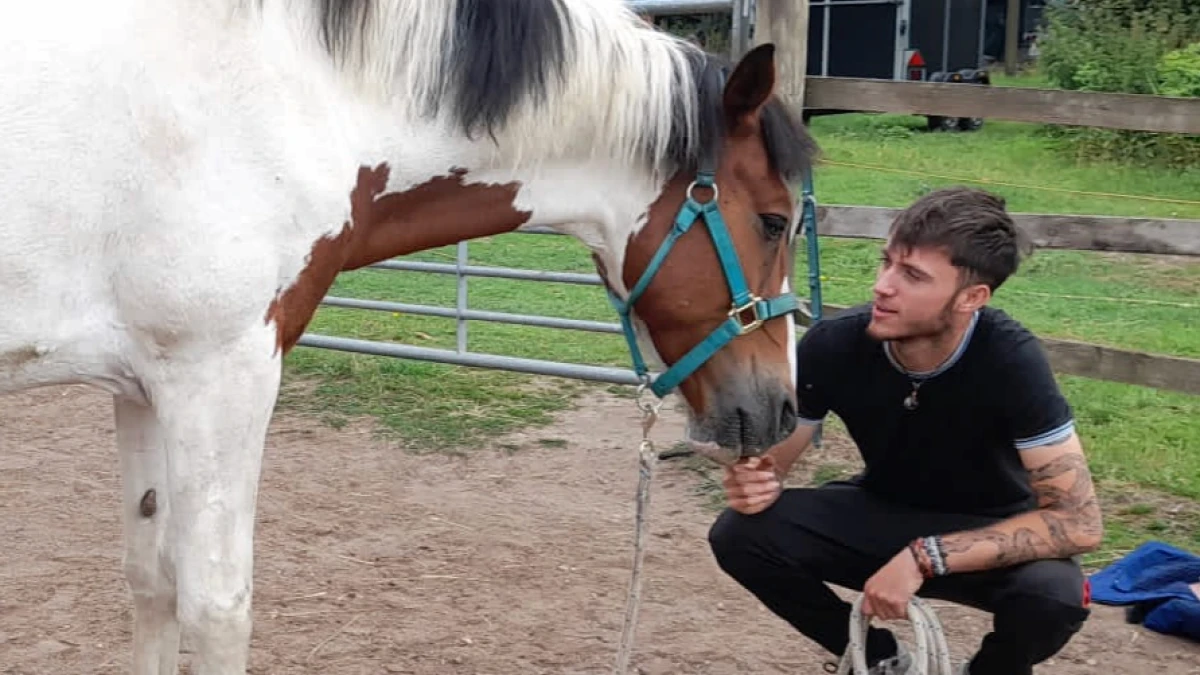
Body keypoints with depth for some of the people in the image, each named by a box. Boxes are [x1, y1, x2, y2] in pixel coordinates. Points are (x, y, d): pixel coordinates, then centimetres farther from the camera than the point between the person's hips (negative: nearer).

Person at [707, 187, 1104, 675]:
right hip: (883, 514, 3)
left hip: (991, 534, -2)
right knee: (739, 534, -21)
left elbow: (1079, 522, -32)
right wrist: (750, 482, -36)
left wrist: (926, 557, -38)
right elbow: (769, 462, -10)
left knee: (1055, 594, -35)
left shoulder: (1010, 360, -30)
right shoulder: (832, 344, -23)